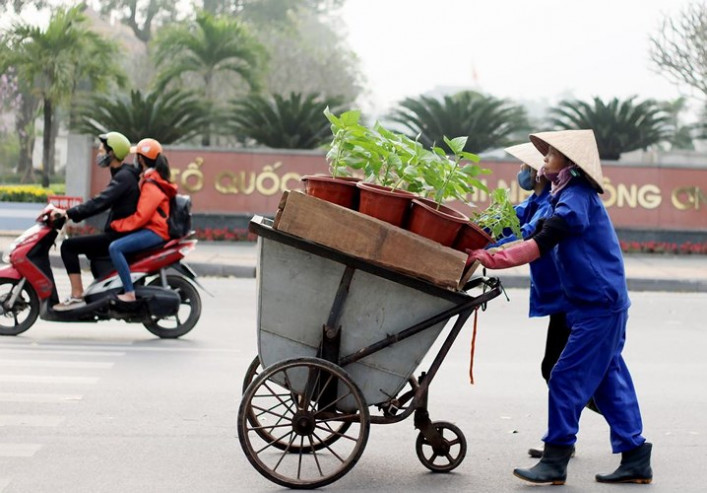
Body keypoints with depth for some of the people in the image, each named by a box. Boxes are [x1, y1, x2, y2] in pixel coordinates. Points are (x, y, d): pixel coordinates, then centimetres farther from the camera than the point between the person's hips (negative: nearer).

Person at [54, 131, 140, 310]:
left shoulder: (123, 177, -15)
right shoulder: (123, 175, 17)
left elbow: (100, 202, -27)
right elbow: (103, 202, 21)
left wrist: (69, 213, -28)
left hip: (119, 235, -11)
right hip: (121, 233, 11)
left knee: (69, 246, -12)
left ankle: (77, 296, -16)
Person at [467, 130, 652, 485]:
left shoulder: (576, 198, -17)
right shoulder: (574, 196, 15)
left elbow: (540, 245, -25)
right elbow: (545, 240, 19)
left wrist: (491, 259, -25)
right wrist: (493, 253, 10)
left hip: (598, 306, -10)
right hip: (602, 305, 10)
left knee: (567, 379, -8)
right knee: (609, 381, 11)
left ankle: (555, 462, -4)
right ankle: (635, 459, 14)